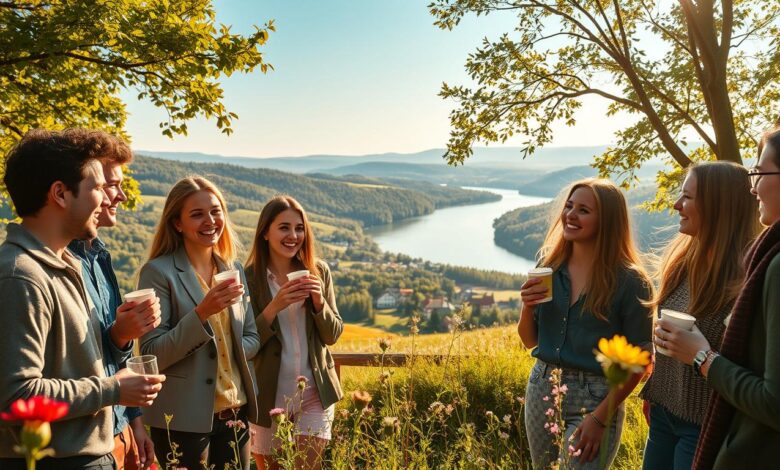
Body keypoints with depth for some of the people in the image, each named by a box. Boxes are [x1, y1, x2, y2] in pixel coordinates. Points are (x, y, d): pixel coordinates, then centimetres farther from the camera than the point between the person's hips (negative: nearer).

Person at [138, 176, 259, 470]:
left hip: (235, 412, 5)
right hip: (182, 419, -5)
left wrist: (231, 357, -8)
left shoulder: (233, 269, 7)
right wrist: (202, 312, -26)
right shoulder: (158, 272, -11)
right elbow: (152, 354, -14)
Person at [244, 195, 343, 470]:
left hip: (314, 392, 1)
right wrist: (275, 306, -25)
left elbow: (332, 336, 0)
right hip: (269, 395, -1)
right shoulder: (249, 277, -10)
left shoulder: (318, 271, -3)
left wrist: (319, 301, -18)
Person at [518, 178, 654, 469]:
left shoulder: (630, 281, -12)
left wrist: (600, 417, -16)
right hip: (542, 389, 5)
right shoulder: (550, 266, 1)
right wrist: (527, 307, -12)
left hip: (595, 398, -5)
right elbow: (530, 341, 7)